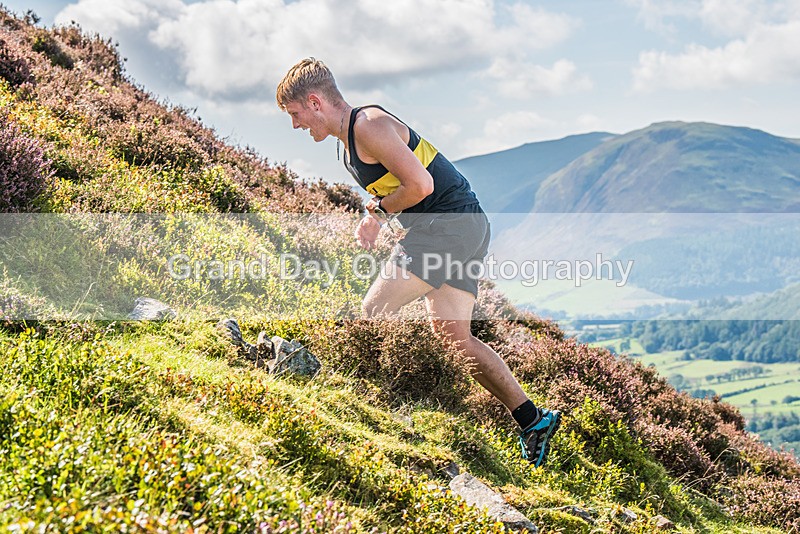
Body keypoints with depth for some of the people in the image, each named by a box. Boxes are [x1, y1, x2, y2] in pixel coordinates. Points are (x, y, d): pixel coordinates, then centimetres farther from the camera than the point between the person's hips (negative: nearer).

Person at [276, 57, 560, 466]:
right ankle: (533, 420, 12)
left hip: (451, 224, -10)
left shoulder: (369, 125, -15)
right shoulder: (347, 140, 16)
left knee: (374, 310, -11)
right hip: (465, 229, 10)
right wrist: (373, 218, 9)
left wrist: (380, 211, -8)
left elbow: (420, 184, -22)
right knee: (453, 337, 9)